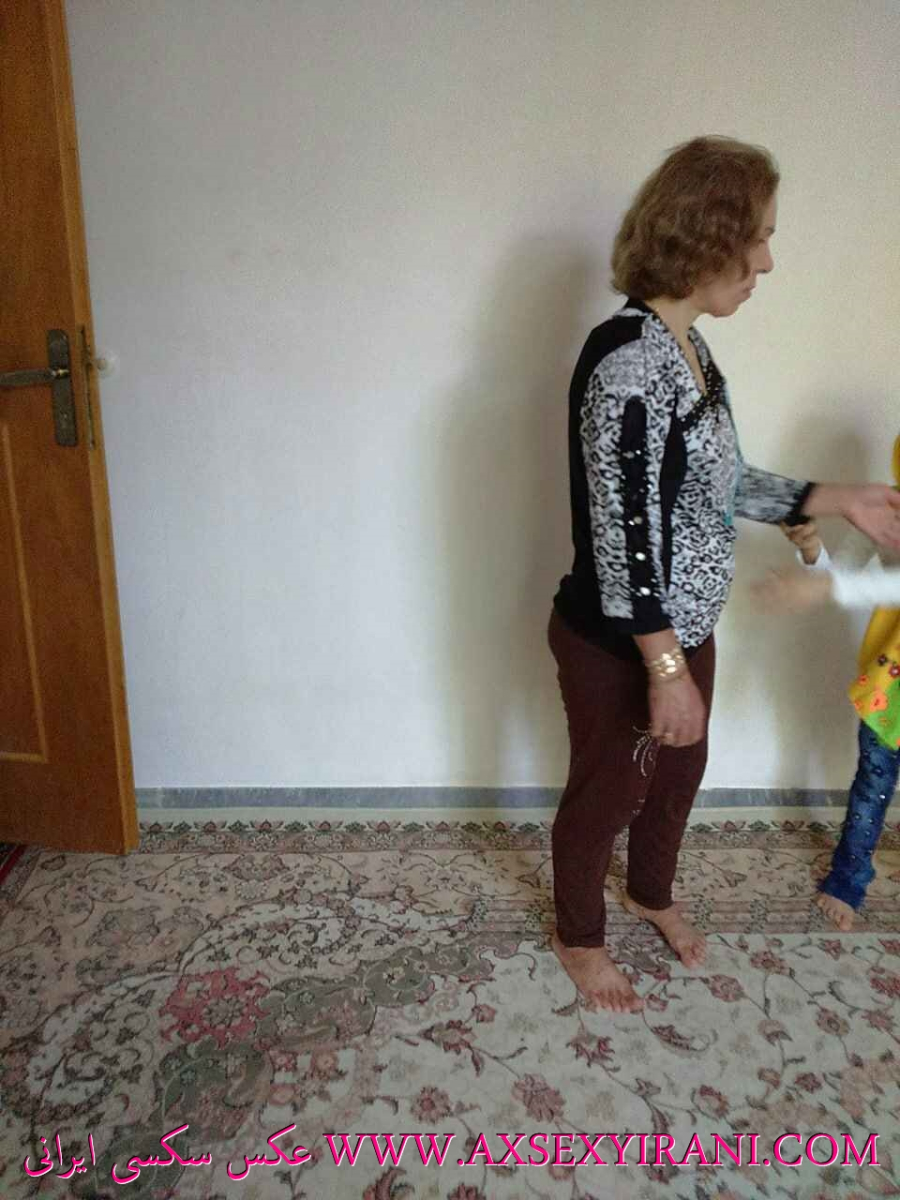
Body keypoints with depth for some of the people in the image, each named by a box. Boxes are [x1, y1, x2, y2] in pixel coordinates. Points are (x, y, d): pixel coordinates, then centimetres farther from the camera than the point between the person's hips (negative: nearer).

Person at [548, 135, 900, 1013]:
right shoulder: (628, 361, -25)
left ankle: (651, 895, 54)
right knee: (606, 791, 13)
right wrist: (665, 668, -23)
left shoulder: (688, 349, 5)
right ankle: (579, 937, 40)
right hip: (619, 642, -9)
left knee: (679, 773, 26)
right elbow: (622, 530, -26)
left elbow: (719, 484, 13)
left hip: (685, 626, 9)